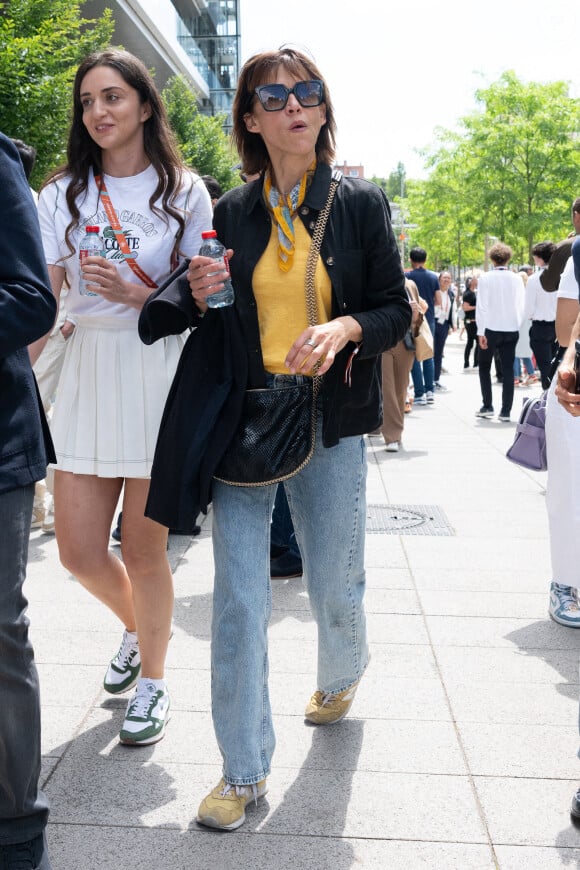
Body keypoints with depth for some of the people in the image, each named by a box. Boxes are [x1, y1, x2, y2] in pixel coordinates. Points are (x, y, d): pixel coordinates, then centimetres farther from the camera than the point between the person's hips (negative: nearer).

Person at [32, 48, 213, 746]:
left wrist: (136, 295, -16)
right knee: (79, 551, 5)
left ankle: (152, 678, 26)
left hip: (160, 374, -3)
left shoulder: (183, 191, 3)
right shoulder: (63, 194, 9)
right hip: (87, 373, 3)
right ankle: (136, 626, 38)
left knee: (143, 549, 3)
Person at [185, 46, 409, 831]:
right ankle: (243, 770, 11)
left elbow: (396, 309, 4)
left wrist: (345, 328, -16)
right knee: (237, 596, -4)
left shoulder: (361, 202, 4)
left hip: (329, 420, -1)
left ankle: (340, 677, 46)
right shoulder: (231, 213, 8)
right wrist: (204, 298, -8)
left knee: (335, 587, 10)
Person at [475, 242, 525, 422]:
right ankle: (505, 412, 3)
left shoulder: (485, 278, -7)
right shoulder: (517, 279, 1)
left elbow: (481, 306, -10)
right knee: (508, 370, 4)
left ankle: (487, 406, 10)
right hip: (512, 329, 2)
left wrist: (480, 332, -8)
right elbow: (522, 306, 2)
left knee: (484, 367, 14)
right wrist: (519, 325, 8)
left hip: (491, 328, -2)